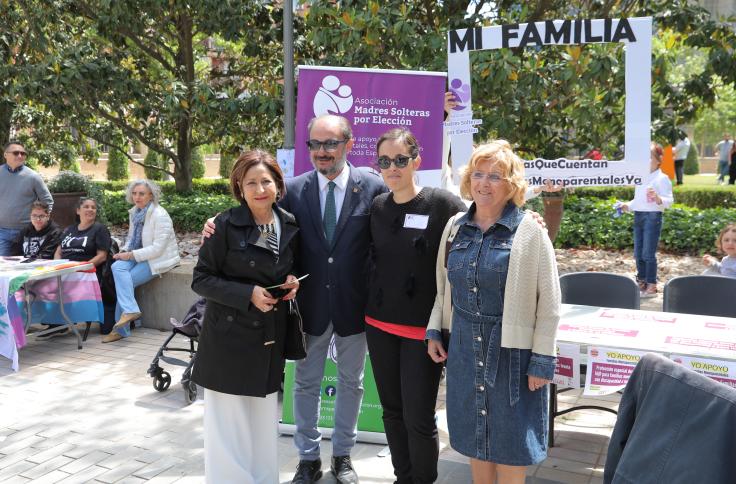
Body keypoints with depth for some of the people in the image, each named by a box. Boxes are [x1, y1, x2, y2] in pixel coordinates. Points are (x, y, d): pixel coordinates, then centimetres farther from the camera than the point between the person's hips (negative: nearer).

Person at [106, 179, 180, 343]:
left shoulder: (160, 215, -16)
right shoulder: (134, 212, 8)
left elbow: (157, 248, -21)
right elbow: (131, 238, 18)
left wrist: (132, 255, -21)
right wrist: (124, 251, -3)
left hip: (159, 259, -7)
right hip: (140, 256, 7)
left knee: (125, 280, -21)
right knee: (117, 267, -20)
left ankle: (124, 323, -13)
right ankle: (129, 310, -21)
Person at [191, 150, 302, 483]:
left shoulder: (290, 225, 2)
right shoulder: (226, 224, -12)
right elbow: (201, 280, -10)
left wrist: (292, 281, -5)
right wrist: (249, 294, -21)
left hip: (271, 339, 4)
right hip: (230, 339, -4)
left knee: (265, 422, 15)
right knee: (230, 424, 3)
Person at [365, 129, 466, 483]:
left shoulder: (443, 204, -11)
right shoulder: (376, 207, 4)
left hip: (424, 328, -5)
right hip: (379, 324, 5)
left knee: (418, 418, -1)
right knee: (392, 411, 13)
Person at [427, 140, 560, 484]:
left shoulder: (529, 230, -11)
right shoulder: (456, 226, 3)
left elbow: (549, 302, -10)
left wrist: (542, 360, -11)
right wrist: (434, 331, 9)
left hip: (512, 348, -4)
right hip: (465, 346, 4)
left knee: (510, 442, 9)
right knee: (474, 436, 16)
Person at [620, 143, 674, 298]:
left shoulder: (662, 178, -7)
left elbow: (669, 200, -14)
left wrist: (658, 198, -33)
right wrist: (626, 206, 8)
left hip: (653, 216, -7)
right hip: (638, 216, 7)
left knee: (648, 253, -6)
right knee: (638, 253, 10)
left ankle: (651, 285, 2)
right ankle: (641, 282, 21)